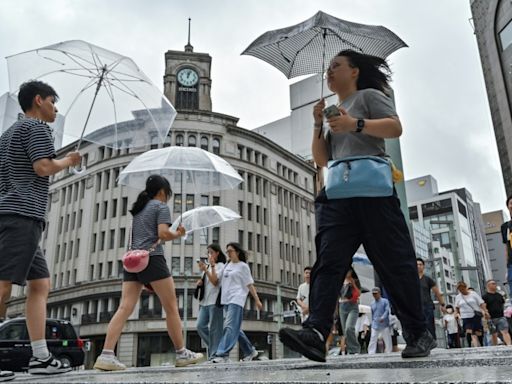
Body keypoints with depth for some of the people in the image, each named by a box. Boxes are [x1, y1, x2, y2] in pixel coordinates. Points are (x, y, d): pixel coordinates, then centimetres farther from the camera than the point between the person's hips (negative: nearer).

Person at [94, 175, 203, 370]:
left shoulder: (138, 208, 24)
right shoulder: (161, 207, 2)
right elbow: (163, 234, -12)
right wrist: (178, 234, 7)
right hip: (152, 258, -7)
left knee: (124, 308, -4)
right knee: (171, 307, 3)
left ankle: (106, 355, -17)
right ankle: (182, 354, 9)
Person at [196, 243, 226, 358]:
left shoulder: (220, 266, 0)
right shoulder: (208, 266, 19)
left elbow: (215, 281, -12)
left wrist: (205, 269, -20)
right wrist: (200, 281, 4)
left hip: (215, 301, -7)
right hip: (205, 301, 7)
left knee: (214, 328, -6)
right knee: (200, 326, -2)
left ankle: (214, 354, -3)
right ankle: (214, 346, 13)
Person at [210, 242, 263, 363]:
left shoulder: (243, 266, 1)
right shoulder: (227, 266, 18)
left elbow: (250, 284, -1)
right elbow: (217, 281, 16)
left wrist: (257, 300, -4)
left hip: (236, 300, -7)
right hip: (226, 300, 7)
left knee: (230, 326, -15)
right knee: (235, 328, 9)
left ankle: (223, 354, -20)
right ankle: (250, 351, 21)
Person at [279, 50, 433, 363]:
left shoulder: (369, 95, 11)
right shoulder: (335, 114, 29)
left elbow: (395, 127, -5)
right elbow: (321, 159, 22)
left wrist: (356, 125, -15)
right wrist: (319, 126, 9)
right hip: (339, 194, 6)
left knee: (394, 261, -4)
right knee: (328, 260, -12)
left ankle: (420, 334, 6)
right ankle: (316, 332, -22)